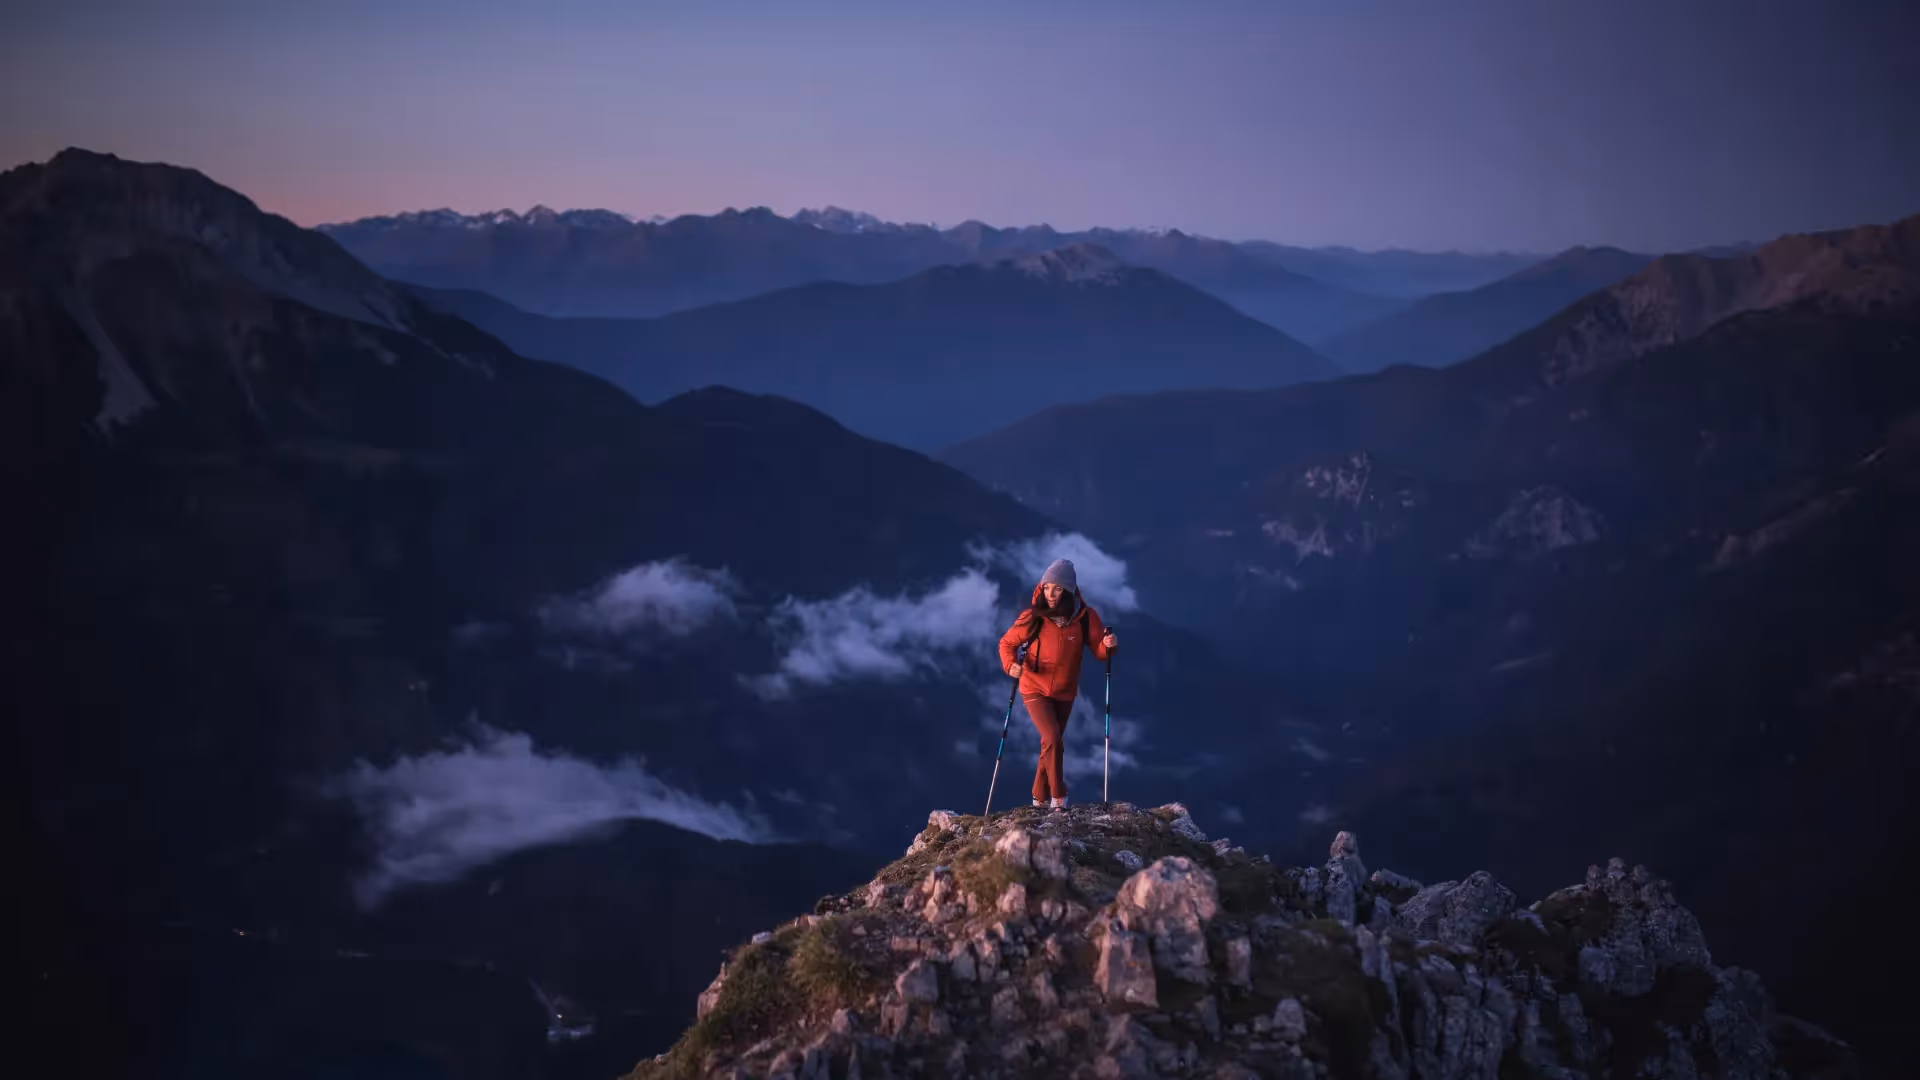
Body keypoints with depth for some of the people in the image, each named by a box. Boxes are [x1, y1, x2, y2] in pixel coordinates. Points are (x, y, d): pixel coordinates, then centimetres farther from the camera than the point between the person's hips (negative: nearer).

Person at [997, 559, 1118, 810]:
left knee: (1051, 743, 16)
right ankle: (1058, 797, -8)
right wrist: (1011, 664, -24)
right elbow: (1007, 643, -5)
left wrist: (1108, 645, -29)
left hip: (1065, 692, 3)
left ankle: (1040, 797, 33)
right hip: (1035, 689, -3)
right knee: (1053, 739, -19)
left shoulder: (1086, 617, -14)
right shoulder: (1033, 617, -18)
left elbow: (1099, 651, -7)